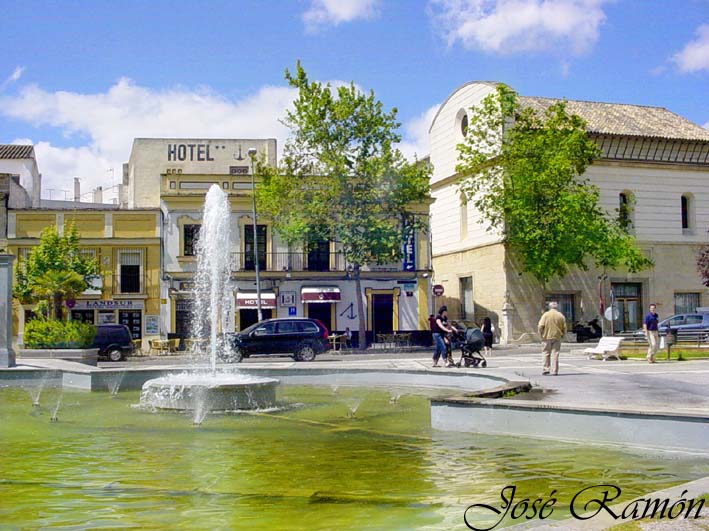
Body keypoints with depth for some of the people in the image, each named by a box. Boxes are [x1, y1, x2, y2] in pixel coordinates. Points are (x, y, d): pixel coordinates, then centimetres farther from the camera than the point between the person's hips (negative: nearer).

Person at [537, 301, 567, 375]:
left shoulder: (546, 315, -5)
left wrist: (541, 334, 2)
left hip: (547, 337, -2)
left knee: (546, 353, 6)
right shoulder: (561, 315, 3)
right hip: (557, 337, 2)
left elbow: (540, 326, -11)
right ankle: (554, 371, 1)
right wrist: (562, 335, 19)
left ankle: (546, 369, 0)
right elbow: (564, 328, 5)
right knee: (555, 354, 3)